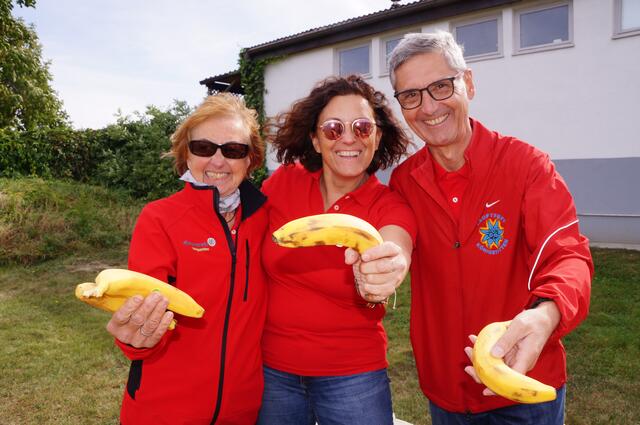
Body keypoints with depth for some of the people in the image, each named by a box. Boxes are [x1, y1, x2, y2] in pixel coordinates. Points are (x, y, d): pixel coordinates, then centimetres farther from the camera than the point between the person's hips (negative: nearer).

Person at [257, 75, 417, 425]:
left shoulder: (391, 208, -11)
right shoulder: (283, 182, -7)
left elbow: (391, 257, -31)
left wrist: (376, 278, -54)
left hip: (352, 377, -1)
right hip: (272, 370, 2)